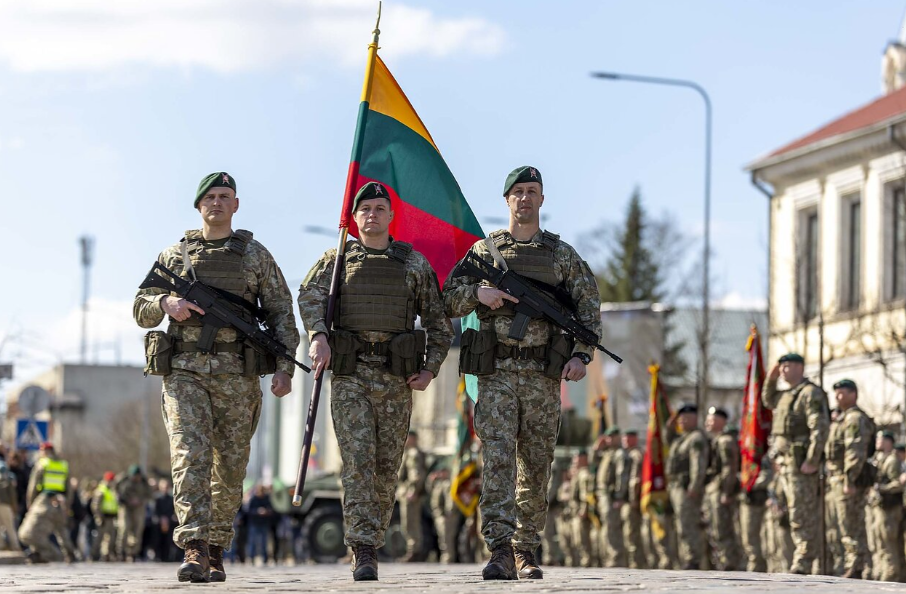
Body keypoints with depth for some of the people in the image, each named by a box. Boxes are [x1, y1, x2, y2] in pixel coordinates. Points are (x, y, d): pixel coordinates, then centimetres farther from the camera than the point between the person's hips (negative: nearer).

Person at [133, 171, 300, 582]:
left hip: (236, 374, 0)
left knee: (230, 465, 4)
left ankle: (216, 549, 18)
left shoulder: (255, 255, 10)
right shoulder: (174, 255, 13)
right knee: (190, 455, -16)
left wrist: (284, 368, -3)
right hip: (184, 371, 0)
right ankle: (195, 550, -24)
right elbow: (141, 309, 14)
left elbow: (282, 313, 8)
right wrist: (165, 304, -9)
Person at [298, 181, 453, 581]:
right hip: (350, 375, -2)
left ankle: (371, 544, 18)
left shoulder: (414, 264, 11)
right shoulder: (337, 259, 10)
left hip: (397, 380, 2)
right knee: (357, 461, -12)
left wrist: (430, 369, 1)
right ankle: (363, 552, -16)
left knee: (386, 466, 4)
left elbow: (439, 323, 13)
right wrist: (318, 336, -25)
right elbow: (310, 295, -7)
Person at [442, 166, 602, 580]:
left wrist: (581, 355, -7)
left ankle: (526, 552, 15)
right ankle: (500, 552, -21)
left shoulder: (562, 255, 10)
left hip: (543, 375, 1)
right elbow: (450, 301, 9)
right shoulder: (483, 250, 10)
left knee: (535, 467, 5)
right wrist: (478, 293, -12)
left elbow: (589, 309, 7)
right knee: (498, 458, -14)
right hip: (497, 372, -1)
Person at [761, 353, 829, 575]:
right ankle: (804, 558, 16)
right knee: (796, 513, 12)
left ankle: (803, 564, -11)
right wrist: (771, 380, 20)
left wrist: (812, 461, -25)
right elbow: (768, 401, 39)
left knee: (801, 514, -10)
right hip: (786, 462, 10)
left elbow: (820, 428, -20)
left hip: (802, 462, -10)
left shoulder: (811, 394, -12)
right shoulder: (786, 395, 18)